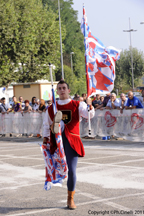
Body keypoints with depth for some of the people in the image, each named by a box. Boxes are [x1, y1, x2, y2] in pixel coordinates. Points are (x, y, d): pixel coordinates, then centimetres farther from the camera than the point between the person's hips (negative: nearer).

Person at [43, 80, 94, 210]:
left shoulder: (77, 105, 1)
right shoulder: (52, 108, 9)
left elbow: (89, 115, -16)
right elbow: (46, 125, 18)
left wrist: (90, 106, -36)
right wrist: (45, 139, 11)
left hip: (71, 142, -3)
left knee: (72, 171, -6)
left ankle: (70, 199, 10)